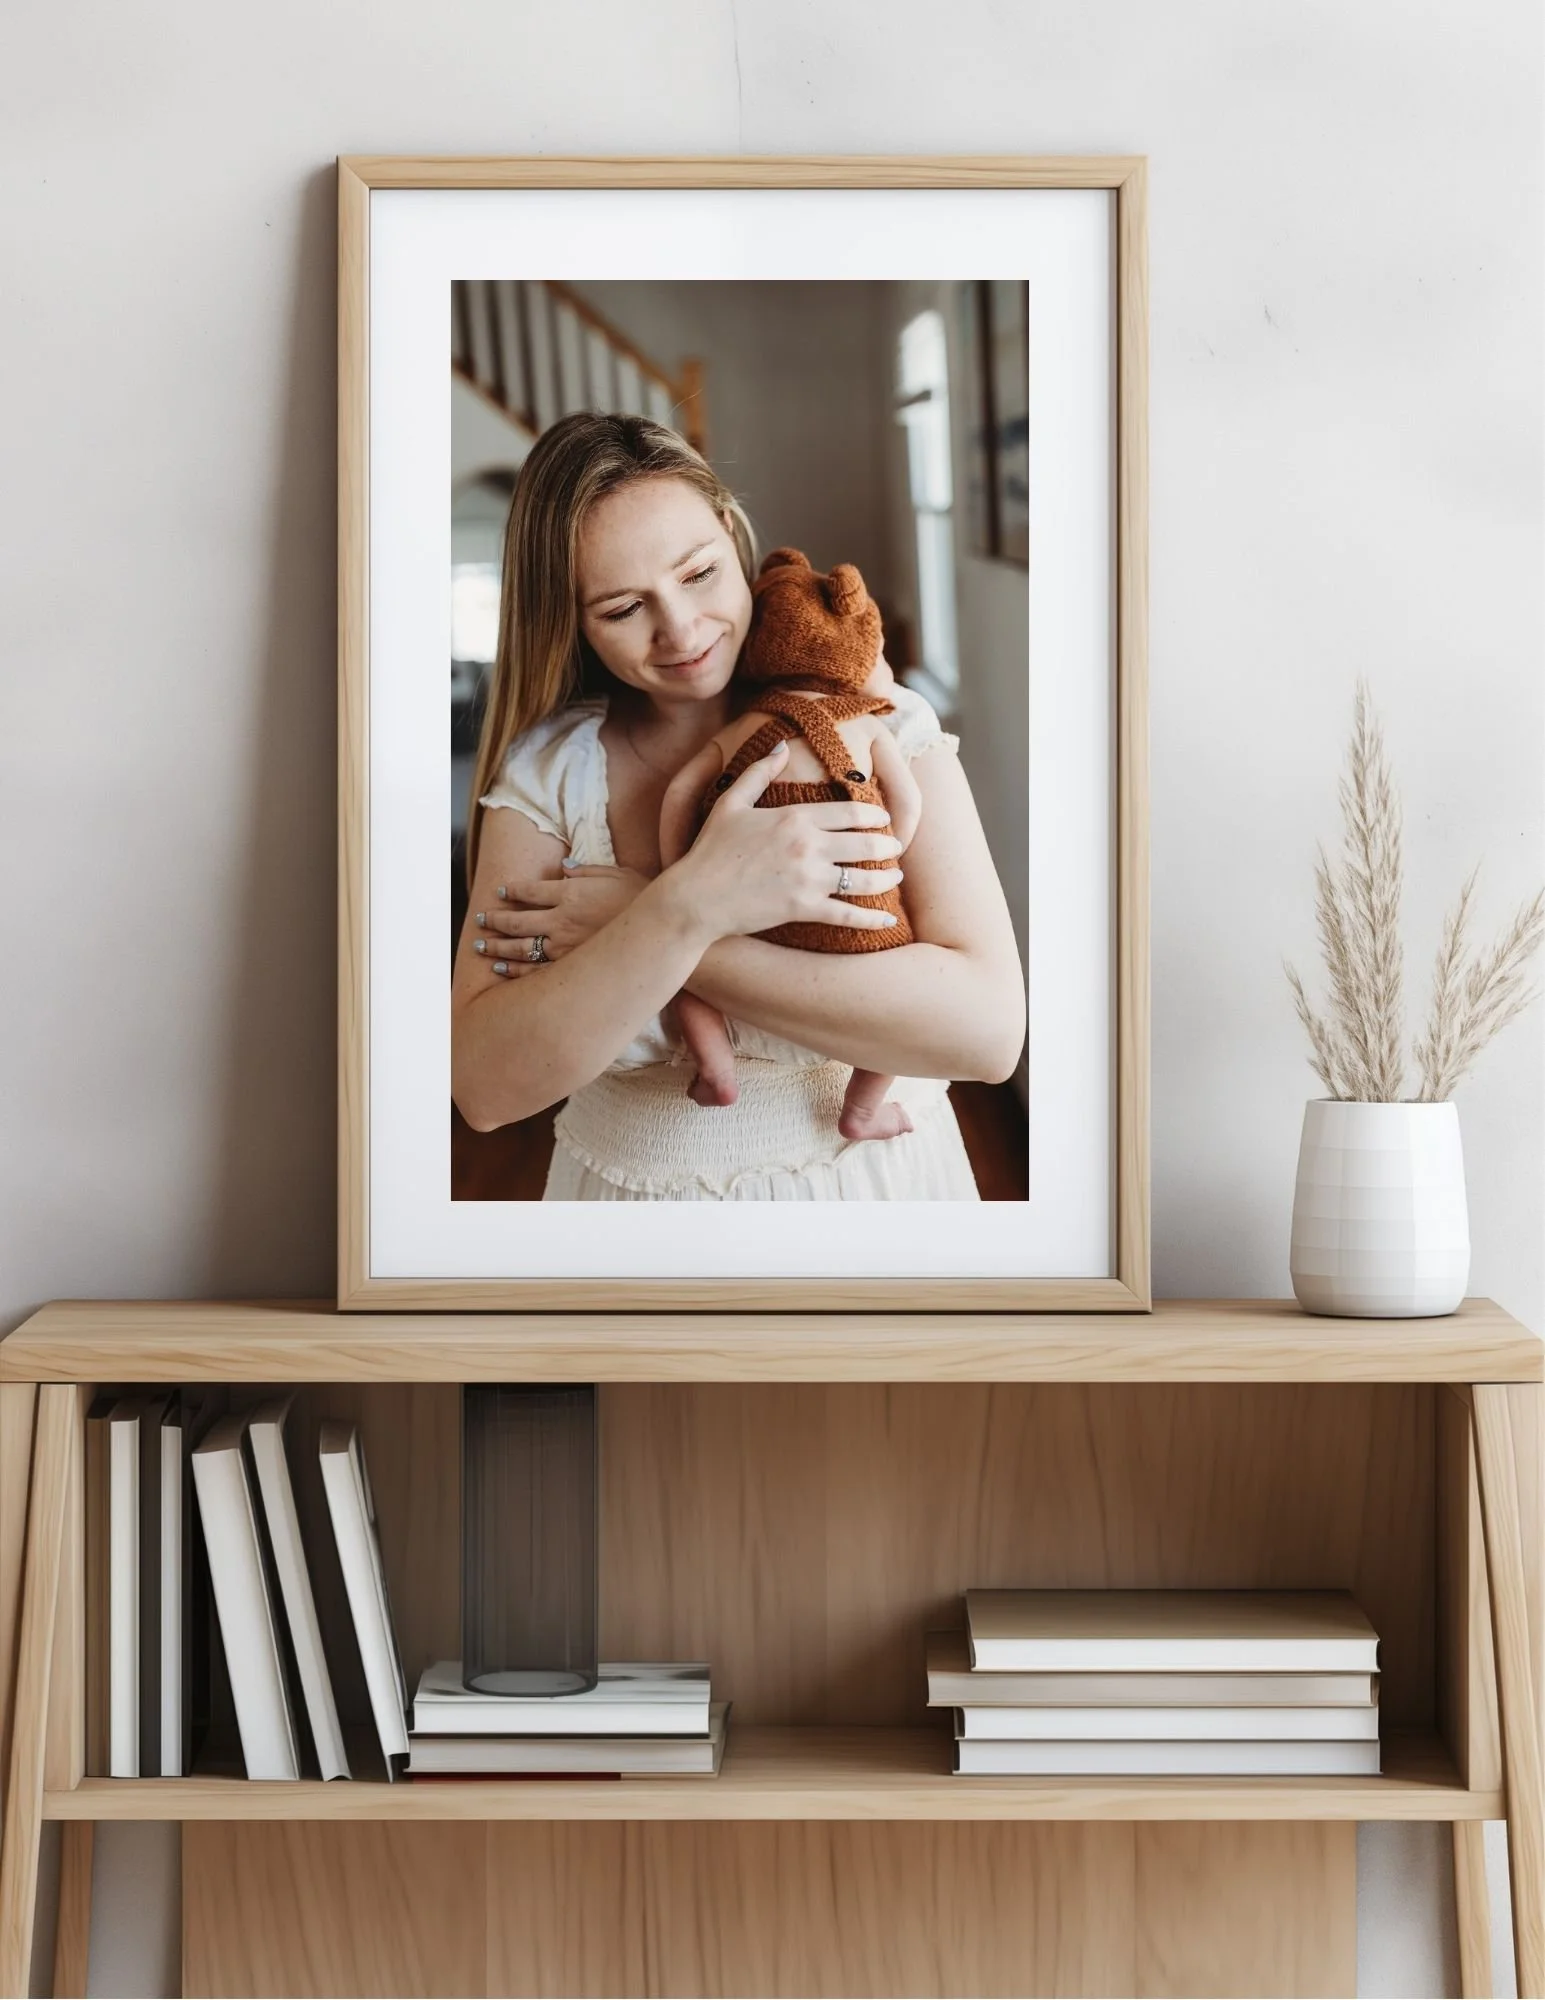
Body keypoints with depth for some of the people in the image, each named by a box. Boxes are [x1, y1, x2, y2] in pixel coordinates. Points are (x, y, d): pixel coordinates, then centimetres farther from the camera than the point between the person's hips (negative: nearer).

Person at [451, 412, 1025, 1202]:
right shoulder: (547, 769, -9)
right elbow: (484, 1089, -19)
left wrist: (656, 935, -26)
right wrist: (686, 906, -31)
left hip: (876, 1175, -1)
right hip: (632, 1181, 1)